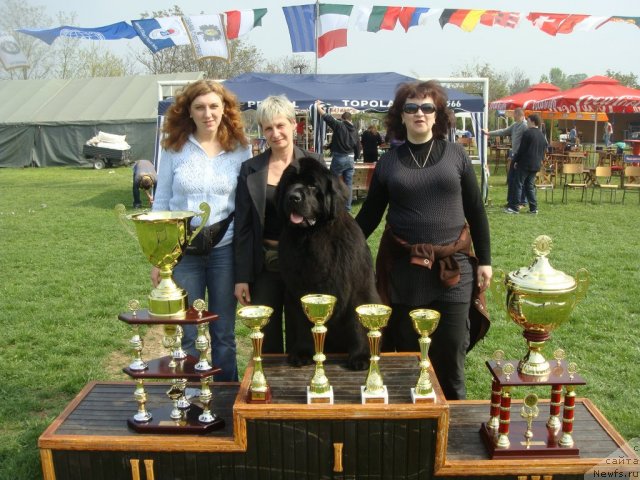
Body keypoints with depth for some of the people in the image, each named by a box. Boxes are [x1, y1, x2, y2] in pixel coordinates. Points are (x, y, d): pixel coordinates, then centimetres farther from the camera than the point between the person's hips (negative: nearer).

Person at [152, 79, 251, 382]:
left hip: (225, 250, 0)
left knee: (224, 334, 11)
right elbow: (161, 202, 4)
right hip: (182, 252, 0)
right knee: (187, 335, 9)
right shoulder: (174, 149, 0)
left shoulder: (240, 149, 0)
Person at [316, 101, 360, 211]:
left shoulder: (339, 125, -7)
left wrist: (318, 107, 4)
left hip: (339, 158, -5)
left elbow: (327, 117, -9)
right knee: (348, 185, 8)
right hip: (350, 159, 5)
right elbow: (357, 146, 16)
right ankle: (347, 208, 10)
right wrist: (355, 158, 29)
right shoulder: (354, 130, 10)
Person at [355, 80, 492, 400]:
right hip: (403, 267, 1)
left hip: (454, 267, 0)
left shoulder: (455, 154, 3)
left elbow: (476, 211, 5)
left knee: (451, 349, 5)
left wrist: (484, 260, 2)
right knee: (408, 350, 10)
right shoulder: (388, 162, 4)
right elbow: (369, 215, 9)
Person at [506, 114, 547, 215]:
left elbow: (522, 149, -12)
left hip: (525, 164, -7)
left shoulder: (528, 133, -10)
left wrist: (516, 160, -5)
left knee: (518, 185, -3)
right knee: (530, 186, 13)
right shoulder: (542, 135, 14)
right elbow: (544, 151, 17)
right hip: (536, 165, 7)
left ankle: (514, 207, -5)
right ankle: (533, 208, 9)